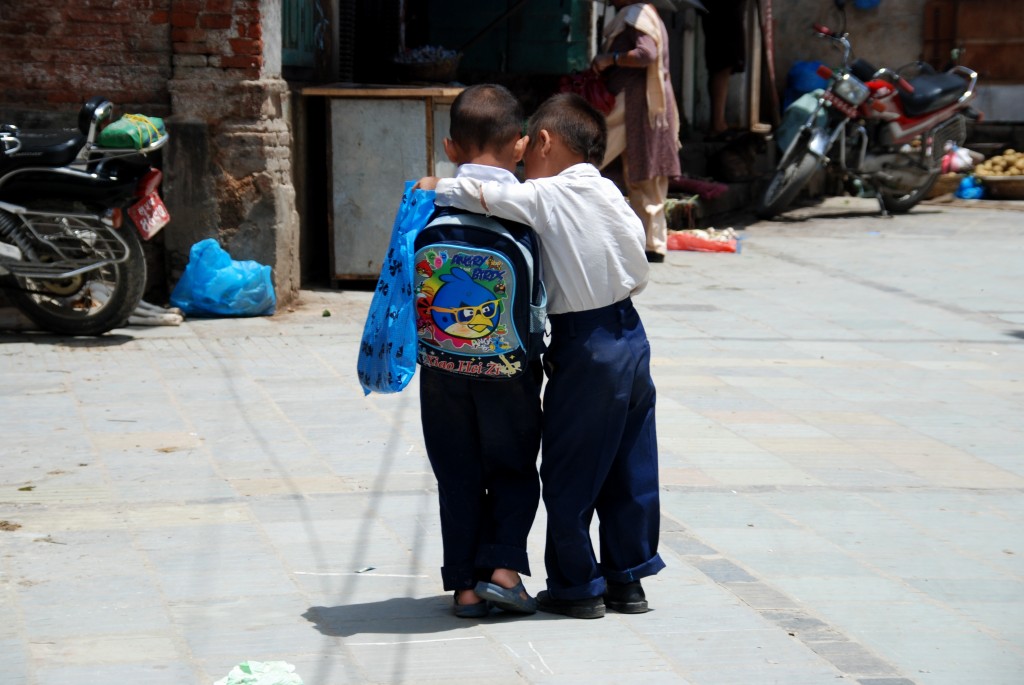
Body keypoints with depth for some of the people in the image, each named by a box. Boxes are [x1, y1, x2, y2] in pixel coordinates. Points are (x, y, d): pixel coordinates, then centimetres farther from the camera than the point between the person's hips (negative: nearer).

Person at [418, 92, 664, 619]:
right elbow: (639, 274, 10)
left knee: (569, 472, 5)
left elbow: (484, 195, -24)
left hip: (584, 349, -7)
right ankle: (627, 578, 22)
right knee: (630, 470, 14)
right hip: (629, 334, 7)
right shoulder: (613, 195, 8)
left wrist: (438, 189, -7)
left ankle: (577, 585, 11)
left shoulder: (545, 197, -11)